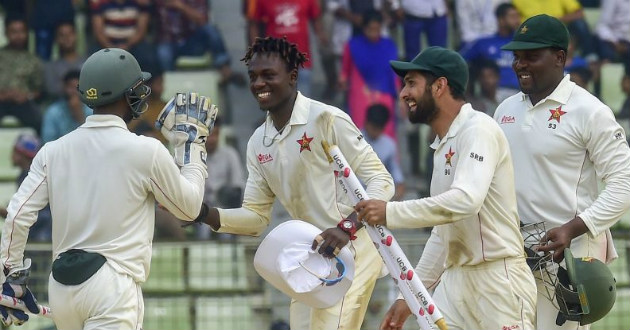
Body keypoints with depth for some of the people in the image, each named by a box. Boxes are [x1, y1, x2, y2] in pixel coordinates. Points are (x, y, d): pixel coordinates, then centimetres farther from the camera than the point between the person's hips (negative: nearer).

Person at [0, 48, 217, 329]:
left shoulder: (54, 151, 6)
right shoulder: (146, 151, -5)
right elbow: (189, 208, 9)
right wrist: (191, 145, 19)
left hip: (61, 285, 6)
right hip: (112, 285, -6)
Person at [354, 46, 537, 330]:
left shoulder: (478, 130, -11)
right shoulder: (443, 145, 18)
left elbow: (466, 200, -27)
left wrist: (391, 213, -26)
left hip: (498, 279, -9)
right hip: (456, 280, 9)